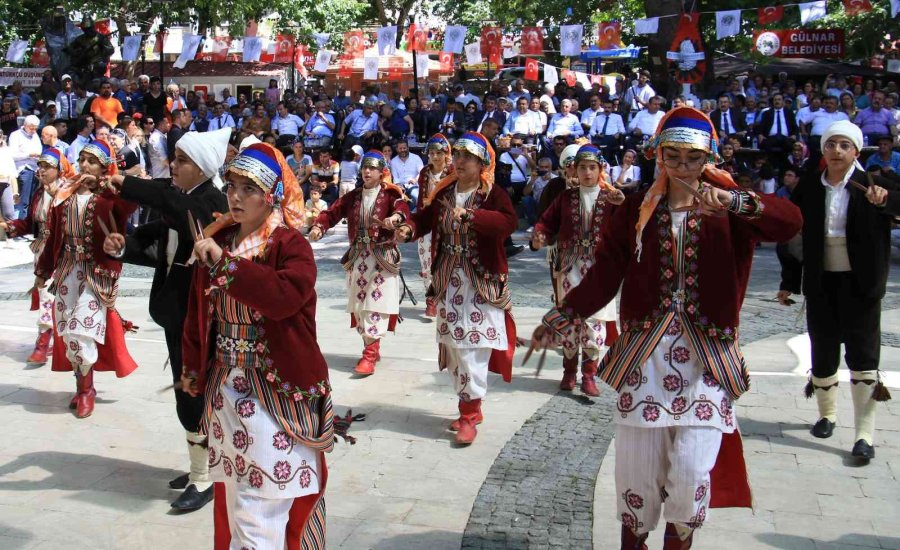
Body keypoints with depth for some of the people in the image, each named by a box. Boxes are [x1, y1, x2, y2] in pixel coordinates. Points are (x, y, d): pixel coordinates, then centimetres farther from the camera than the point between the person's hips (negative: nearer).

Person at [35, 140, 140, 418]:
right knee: (67, 332, 8)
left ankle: (86, 388, 14)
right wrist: (43, 271, 16)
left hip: (96, 272, -5)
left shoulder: (110, 197, -8)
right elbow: (54, 237, 14)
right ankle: (83, 386, 25)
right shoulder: (64, 196, 8)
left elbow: (133, 200, -32)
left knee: (82, 332, -8)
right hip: (68, 271, 5)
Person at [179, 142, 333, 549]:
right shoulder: (217, 239, 8)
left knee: (264, 498, -6)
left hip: (275, 389, -6)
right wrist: (193, 368, 16)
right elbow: (198, 310, 15)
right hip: (225, 385, 6)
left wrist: (224, 261, -27)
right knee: (232, 496, 17)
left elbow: (284, 296, -31)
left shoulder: (290, 244, -11)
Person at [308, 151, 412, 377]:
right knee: (358, 304, 8)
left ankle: (370, 354, -10)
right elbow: (332, 212, 6)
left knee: (376, 302, -11)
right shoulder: (353, 196, 12)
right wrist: (318, 226, -14)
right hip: (357, 256, 5)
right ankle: (372, 348, 22)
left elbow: (402, 207, -24)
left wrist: (396, 217, -48)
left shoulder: (391, 194, -4)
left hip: (383, 257, -5)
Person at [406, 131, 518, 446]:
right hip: (448, 281, 6)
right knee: (452, 344, 11)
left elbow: (508, 222, -27)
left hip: (482, 282, -6)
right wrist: (407, 230, -18)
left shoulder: (492, 195, -9)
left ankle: (469, 414, 1)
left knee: (473, 345, -9)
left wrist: (470, 215, -37)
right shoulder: (443, 193, 8)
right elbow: (424, 219, 4)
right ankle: (470, 407, 26)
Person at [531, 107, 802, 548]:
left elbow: (789, 222, -16)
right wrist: (559, 318, -13)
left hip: (706, 356, -1)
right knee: (637, 466, 4)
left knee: (693, 470, -6)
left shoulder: (728, 210, 2)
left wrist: (733, 201, -33)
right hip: (644, 352, 1)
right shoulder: (636, 210, 6)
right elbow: (604, 275, -1)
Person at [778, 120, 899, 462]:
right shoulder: (808, 187, 1)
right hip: (820, 283, 3)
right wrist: (789, 283, 6)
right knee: (823, 354, 14)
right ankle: (827, 414, 36)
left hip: (860, 284, -3)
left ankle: (865, 435, 5)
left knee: (862, 357, -1)